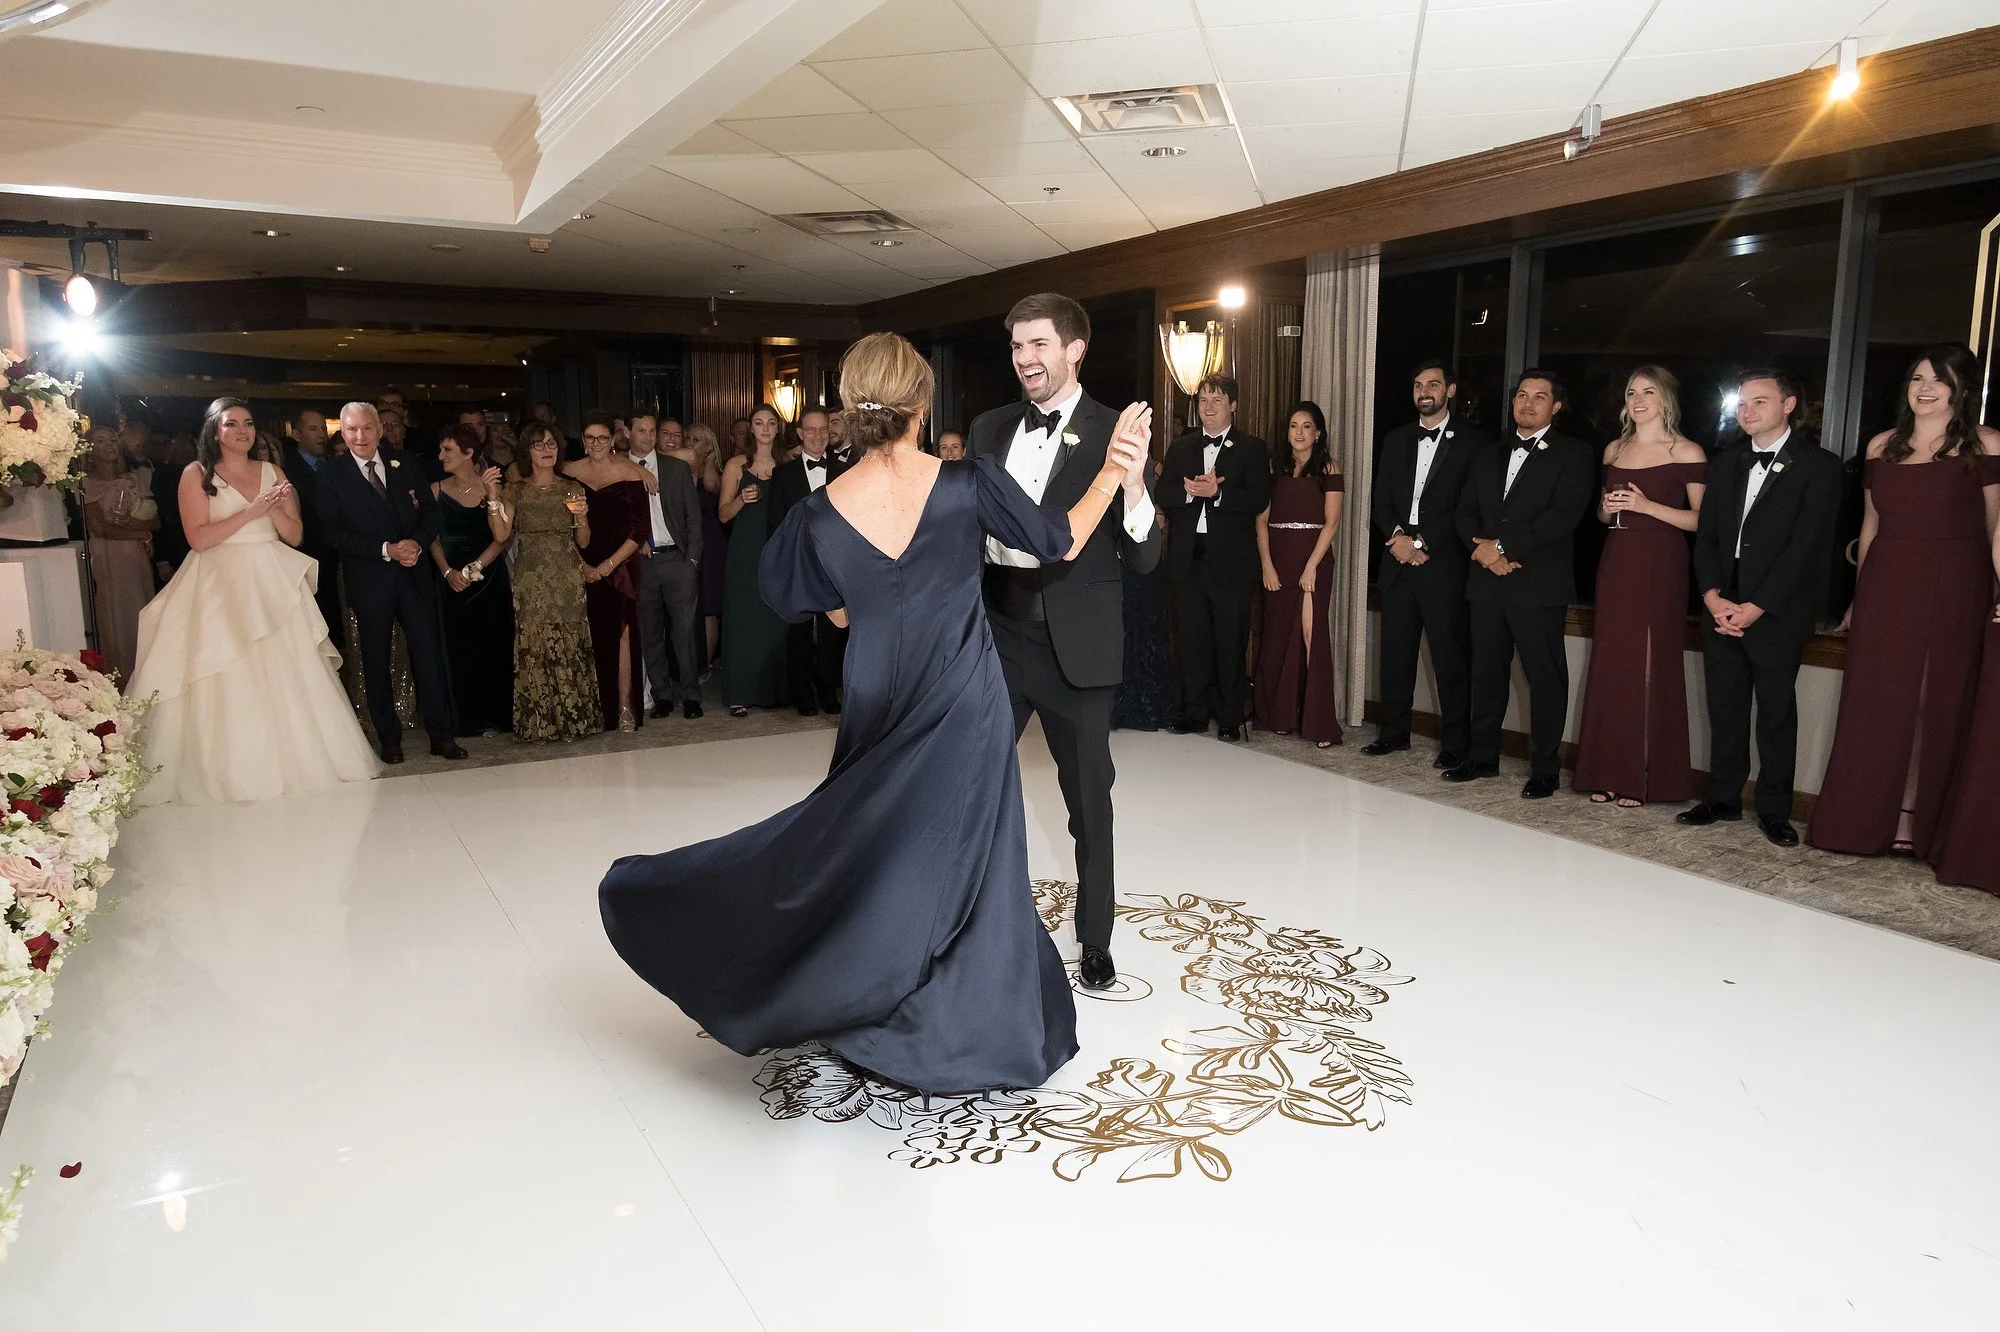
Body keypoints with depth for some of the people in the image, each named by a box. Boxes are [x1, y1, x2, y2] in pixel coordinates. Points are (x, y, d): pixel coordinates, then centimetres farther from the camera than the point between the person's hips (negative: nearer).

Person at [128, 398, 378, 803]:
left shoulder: (272, 472, 13)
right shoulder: (196, 474, 2)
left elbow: (295, 535, 9)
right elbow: (198, 538, -9)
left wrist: (275, 509, -9)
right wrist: (251, 512, -14)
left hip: (273, 586, 3)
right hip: (221, 587, -3)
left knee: (283, 676, 0)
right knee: (229, 682, -6)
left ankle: (295, 761, 8)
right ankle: (232, 773, 1)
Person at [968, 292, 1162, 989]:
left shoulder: (1114, 434, -7)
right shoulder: (990, 429, 6)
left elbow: (1144, 559, -11)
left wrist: (1133, 482, -30)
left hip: (1075, 646, -3)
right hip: (995, 637, 4)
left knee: (1089, 801, 10)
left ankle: (1095, 942, 28)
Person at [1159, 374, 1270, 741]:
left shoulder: (1251, 448, 2)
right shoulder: (1180, 448, 14)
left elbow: (1260, 499, -10)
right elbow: (1162, 494, 3)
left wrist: (1216, 492, -20)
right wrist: (1189, 491, -16)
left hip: (1230, 561, -3)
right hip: (1189, 559, 4)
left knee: (1230, 642, 2)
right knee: (1193, 639, 9)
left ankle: (1230, 718, 11)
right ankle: (1195, 714, 18)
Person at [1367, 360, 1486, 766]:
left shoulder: (1474, 442, 0)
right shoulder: (1396, 440, 16)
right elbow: (1381, 502, 11)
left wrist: (1420, 541, -13)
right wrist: (1396, 535, -8)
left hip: (1444, 565, -5)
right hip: (1397, 564, 5)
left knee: (1450, 657, -2)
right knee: (1395, 652, 9)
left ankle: (1455, 743, 7)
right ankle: (1394, 731, 21)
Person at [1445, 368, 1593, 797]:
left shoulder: (1572, 454, 0)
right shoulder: (1491, 455, 18)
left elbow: (1563, 516, -13)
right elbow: (1465, 512, 12)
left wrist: (1502, 546, -16)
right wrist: (1483, 550, -8)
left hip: (1538, 584, -5)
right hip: (1487, 581, 5)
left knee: (1545, 678, 0)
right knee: (1487, 673, 11)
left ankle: (1545, 770, 8)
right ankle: (1482, 757, 22)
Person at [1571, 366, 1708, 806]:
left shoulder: (1687, 452, -3)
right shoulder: (1614, 450, 14)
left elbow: (1701, 520, -7)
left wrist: (1646, 506, -17)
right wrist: (1607, 508, 1)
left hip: (1660, 568, -5)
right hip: (1616, 565, 5)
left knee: (1651, 667, -2)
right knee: (1609, 665, 5)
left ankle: (1642, 778, 5)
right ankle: (1607, 773, 12)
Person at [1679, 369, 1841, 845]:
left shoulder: (1817, 465, -3)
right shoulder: (1724, 464, 13)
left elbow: (1807, 545, -10)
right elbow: (1706, 537, 10)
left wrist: (1756, 607, -15)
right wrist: (1713, 596, -6)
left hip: (1777, 614, -4)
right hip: (1722, 611, 5)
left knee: (1777, 714, 4)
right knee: (1725, 711, 9)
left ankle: (1774, 810, 13)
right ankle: (1723, 799, 19)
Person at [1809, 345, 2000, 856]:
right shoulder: (1883, 445, 10)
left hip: (1951, 596, -3)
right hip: (1884, 593, 4)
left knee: (1937, 708, 3)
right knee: (1874, 707, 5)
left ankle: (1918, 825, 12)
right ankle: (1866, 822, 14)